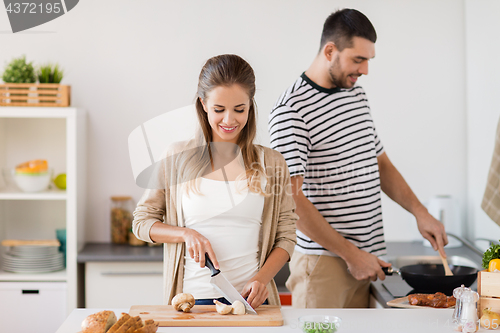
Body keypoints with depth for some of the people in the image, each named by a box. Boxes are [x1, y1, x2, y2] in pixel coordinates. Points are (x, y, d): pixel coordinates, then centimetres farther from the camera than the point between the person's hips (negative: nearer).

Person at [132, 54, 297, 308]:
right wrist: (186, 234, -8)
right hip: (192, 298, 0)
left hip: (250, 298, 0)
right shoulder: (177, 158, 4)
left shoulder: (272, 164, 7)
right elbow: (142, 221, 10)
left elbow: (286, 236, 8)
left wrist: (262, 279, -9)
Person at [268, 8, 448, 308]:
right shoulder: (291, 110, -13)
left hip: (366, 258, 7)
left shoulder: (358, 95, 13)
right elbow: (291, 200, -17)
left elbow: (380, 162, 23)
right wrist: (349, 253, -15)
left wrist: (419, 211, 8)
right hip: (323, 259, -7)